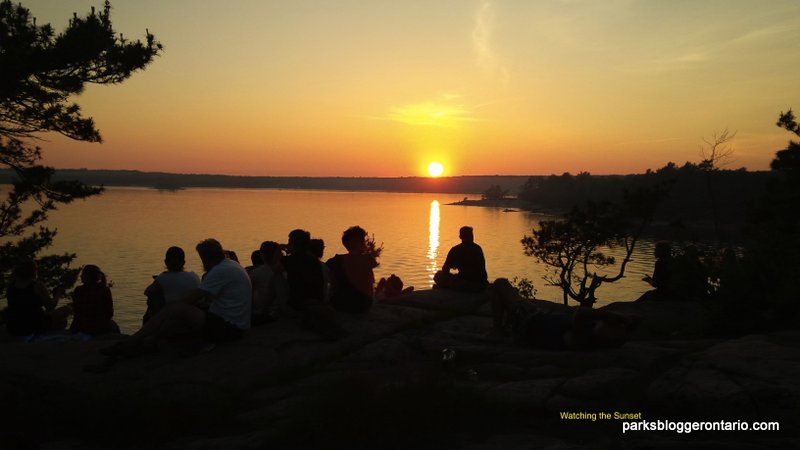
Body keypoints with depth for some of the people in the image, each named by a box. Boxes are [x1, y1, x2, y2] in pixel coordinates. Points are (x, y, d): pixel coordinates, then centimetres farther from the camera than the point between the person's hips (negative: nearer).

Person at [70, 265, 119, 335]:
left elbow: (75, 312, -2)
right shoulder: (105, 290, -11)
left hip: (82, 329, 1)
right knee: (113, 325, 32)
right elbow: (110, 312, -7)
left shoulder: (78, 290, -10)